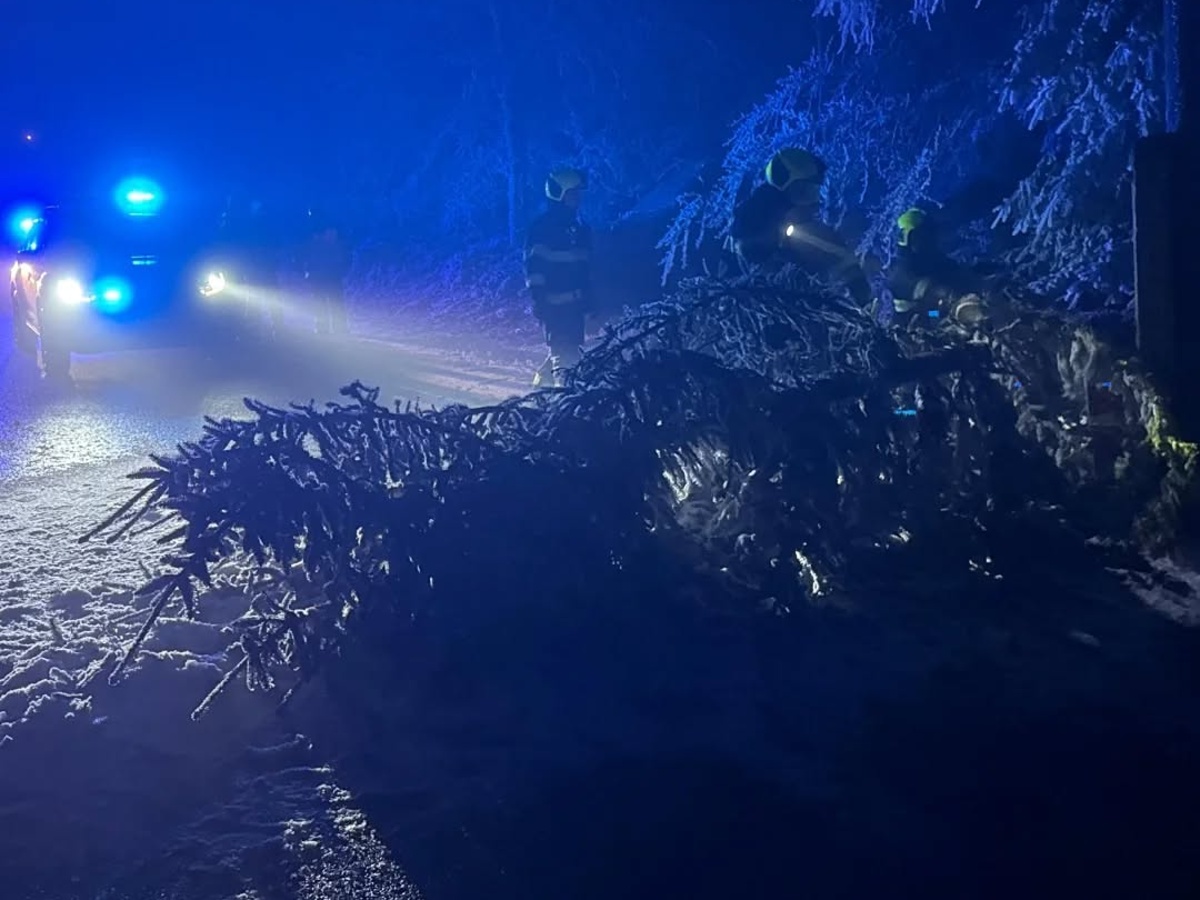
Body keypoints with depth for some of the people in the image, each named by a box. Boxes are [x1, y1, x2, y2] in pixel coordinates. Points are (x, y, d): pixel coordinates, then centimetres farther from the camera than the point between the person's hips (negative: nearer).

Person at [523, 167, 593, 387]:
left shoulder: (581, 227, 15)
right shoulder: (542, 227, -8)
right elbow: (533, 266, -12)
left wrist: (587, 302, 18)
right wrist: (539, 301, -19)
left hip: (575, 304, 7)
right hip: (553, 304, -7)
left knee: (571, 350, 9)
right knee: (564, 352, -11)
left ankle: (540, 383, 25)